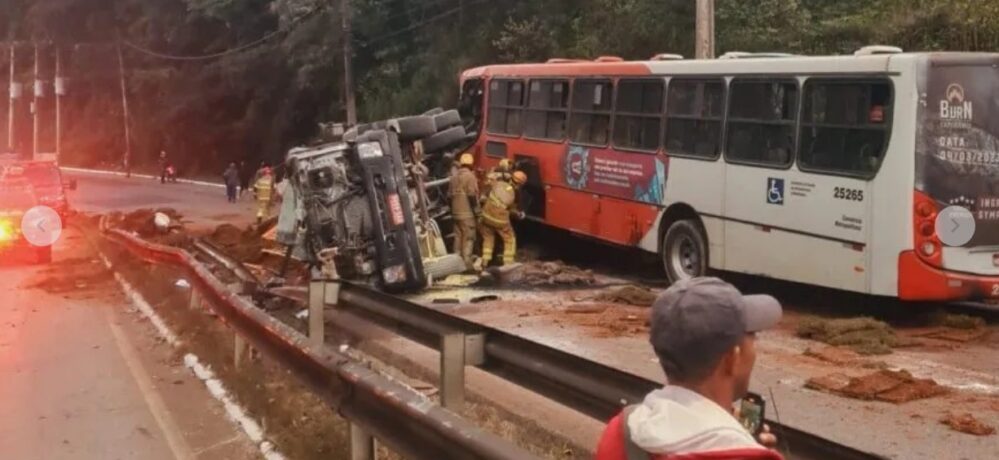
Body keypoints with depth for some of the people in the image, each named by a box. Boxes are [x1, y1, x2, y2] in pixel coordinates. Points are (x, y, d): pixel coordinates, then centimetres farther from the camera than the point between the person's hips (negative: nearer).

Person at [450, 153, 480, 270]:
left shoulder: (454, 176, 12)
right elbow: (472, 195, -17)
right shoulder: (469, 175, -12)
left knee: (458, 237, 12)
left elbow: (451, 194, 17)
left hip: (456, 212, 8)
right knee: (468, 237, -5)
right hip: (467, 212, -8)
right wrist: (477, 210, -12)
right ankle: (467, 262, -9)